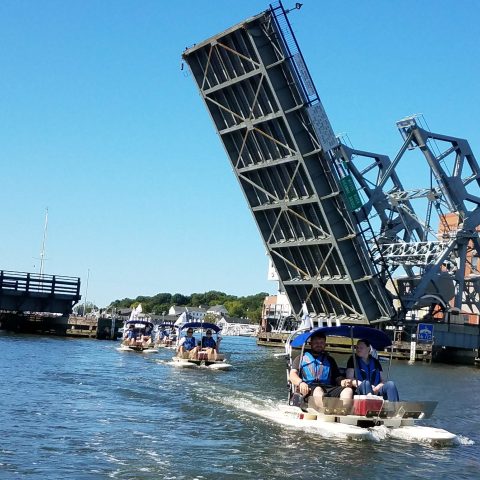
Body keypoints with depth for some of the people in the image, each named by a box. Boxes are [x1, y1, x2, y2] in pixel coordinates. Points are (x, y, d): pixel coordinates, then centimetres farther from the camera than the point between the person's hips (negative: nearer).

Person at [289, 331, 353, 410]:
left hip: (328, 388, 3)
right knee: (318, 390, -39)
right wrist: (300, 382, -13)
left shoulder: (330, 360, 34)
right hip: (309, 388, -3)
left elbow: (338, 378, 22)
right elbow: (292, 375, 10)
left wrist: (344, 382, -3)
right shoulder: (301, 358, 26)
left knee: (348, 390, -28)